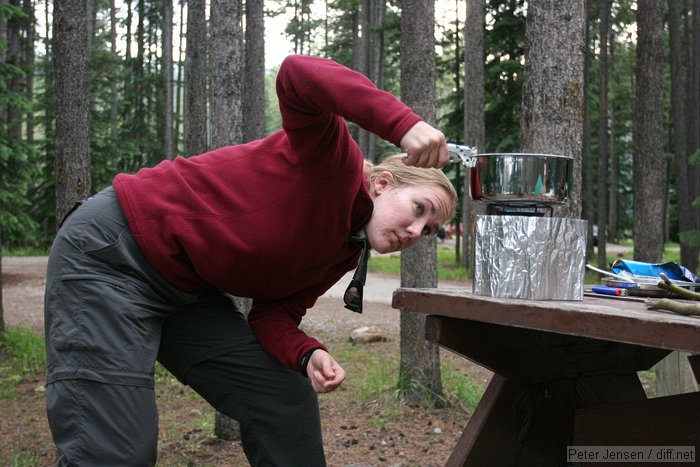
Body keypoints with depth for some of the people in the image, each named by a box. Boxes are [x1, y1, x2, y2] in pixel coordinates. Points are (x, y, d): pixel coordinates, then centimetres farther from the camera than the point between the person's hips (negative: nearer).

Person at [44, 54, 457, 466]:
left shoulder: (344, 254, 10)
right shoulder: (333, 162, -16)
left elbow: (273, 314, 5)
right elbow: (298, 75, -34)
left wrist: (308, 356, -16)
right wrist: (405, 125, -43)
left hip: (185, 290, 9)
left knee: (287, 403, 3)